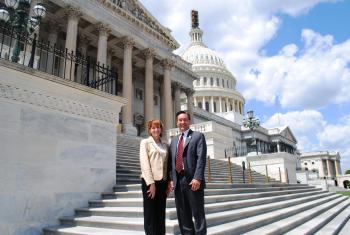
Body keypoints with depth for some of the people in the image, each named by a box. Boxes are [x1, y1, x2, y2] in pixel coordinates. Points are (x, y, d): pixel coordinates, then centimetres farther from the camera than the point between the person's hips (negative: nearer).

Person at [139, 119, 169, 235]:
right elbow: (144, 163, -8)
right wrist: (151, 183, -15)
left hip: (162, 181, 5)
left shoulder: (165, 145, 15)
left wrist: (168, 183, 3)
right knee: (150, 214, 2)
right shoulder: (145, 142, 1)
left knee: (161, 214, 9)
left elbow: (166, 164, 12)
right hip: (149, 181, -4)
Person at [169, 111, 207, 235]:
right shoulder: (174, 140, 19)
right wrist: (171, 179, 3)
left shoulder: (198, 136, 2)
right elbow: (171, 161, 15)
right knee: (183, 214, 12)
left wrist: (197, 178, -19)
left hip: (192, 180, -5)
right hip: (178, 181, 6)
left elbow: (201, 158, -9)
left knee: (198, 213, 2)